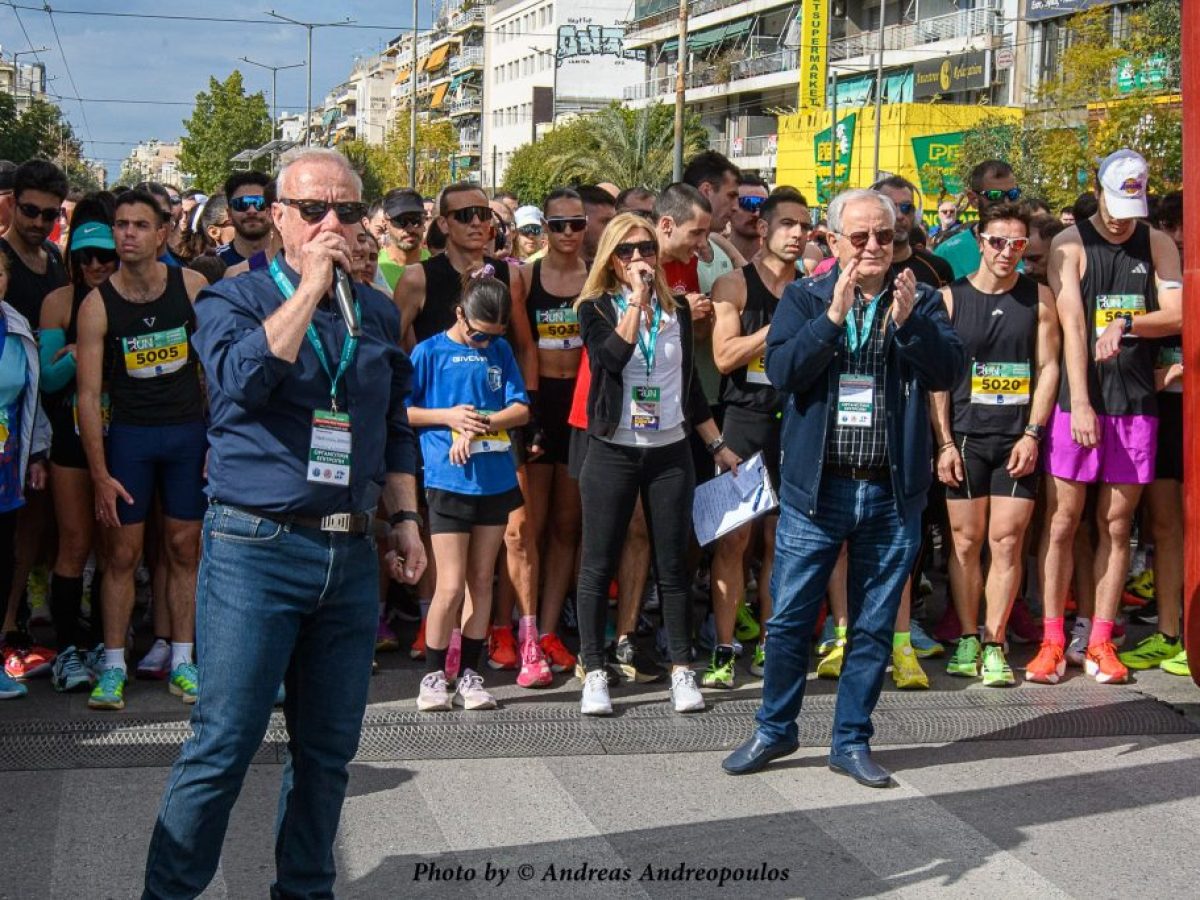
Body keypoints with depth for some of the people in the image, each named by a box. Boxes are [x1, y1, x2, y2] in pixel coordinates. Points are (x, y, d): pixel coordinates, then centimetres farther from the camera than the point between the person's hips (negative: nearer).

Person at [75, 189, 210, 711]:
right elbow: (88, 394, -7)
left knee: (184, 549, 6)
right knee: (122, 553, 0)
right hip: (128, 433, -1)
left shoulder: (192, 286, -3)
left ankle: (182, 662, 15)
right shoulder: (97, 305, -7)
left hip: (189, 431, 1)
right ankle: (113, 667, 8)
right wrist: (100, 475, -12)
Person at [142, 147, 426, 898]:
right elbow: (243, 378, -22)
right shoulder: (233, 300, -1)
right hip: (256, 549, -5)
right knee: (223, 746, -5)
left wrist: (405, 517, 15)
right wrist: (310, 287, -18)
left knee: (329, 747, 12)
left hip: (352, 554, 5)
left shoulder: (378, 313, 14)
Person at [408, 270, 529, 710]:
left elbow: (521, 409, 4)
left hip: (495, 480, 4)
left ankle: (470, 674, 15)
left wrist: (480, 424, -11)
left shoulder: (501, 351, 9)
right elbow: (400, 411, 0)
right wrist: (449, 416, -11)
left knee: (482, 581, 8)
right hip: (448, 481, -4)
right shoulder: (430, 352, -1)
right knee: (451, 585, -7)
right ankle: (434, 675, 6)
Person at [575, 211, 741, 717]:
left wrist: (718, 446, 16)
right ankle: (594, 673, 7)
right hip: (613, 451, -2)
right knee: (599, 565, -1)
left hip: (669, 452, 3)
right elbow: (612, 357, -20)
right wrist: (638, 297, -17)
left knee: (672, 565, 5)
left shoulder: (677, 311, 10)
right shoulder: (596, 308, 1)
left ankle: (681, 670, 12)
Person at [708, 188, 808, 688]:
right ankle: (724, 651, -1)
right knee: (733, 539, -5)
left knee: (780, 540, 8)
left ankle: (767, 647, 16)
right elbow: (724, 356, -11)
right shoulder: (735, 286, 0)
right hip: (745, 421, -4)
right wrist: (779, 325, -14)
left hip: (795, 424, 4)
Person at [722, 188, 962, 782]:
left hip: (893, 492, 1)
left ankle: (851, 740, 22)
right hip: (815, 487, -1)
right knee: (789, 618, 4)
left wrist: (909, 322, -22)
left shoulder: (921, 300, 5)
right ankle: (774, 730, 22)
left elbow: (949, 372, -8)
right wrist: (833, 317, -21)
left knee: (874, 626, 9)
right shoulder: (805, 299, 4)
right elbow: (782, 370, -11)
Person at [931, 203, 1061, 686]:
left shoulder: (1039, 297, 6)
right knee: (966, 542, 3)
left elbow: (1048, 367, 3)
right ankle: (968, 640, 13)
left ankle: (994, 645, 3)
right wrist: (944, 442, -6)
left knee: (1007, 541, -2)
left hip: (1018, 439, 0)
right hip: (965, 437, 0)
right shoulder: (951, 298, 3)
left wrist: (1032, 434, -6)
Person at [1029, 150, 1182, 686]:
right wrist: (1080, 404, -17)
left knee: (1116, 526, 6)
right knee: (1062, 520, -2)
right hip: (1079, 400, -2)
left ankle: (1099, 641, 12)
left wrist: (1127, 324, -19)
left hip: (1136, 404, 3)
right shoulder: (1071, 245, -2)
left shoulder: (1157, 245, 8)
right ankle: (1053, 641, 5)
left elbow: (1178, 316, 0)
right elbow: (1072, 325, -10)